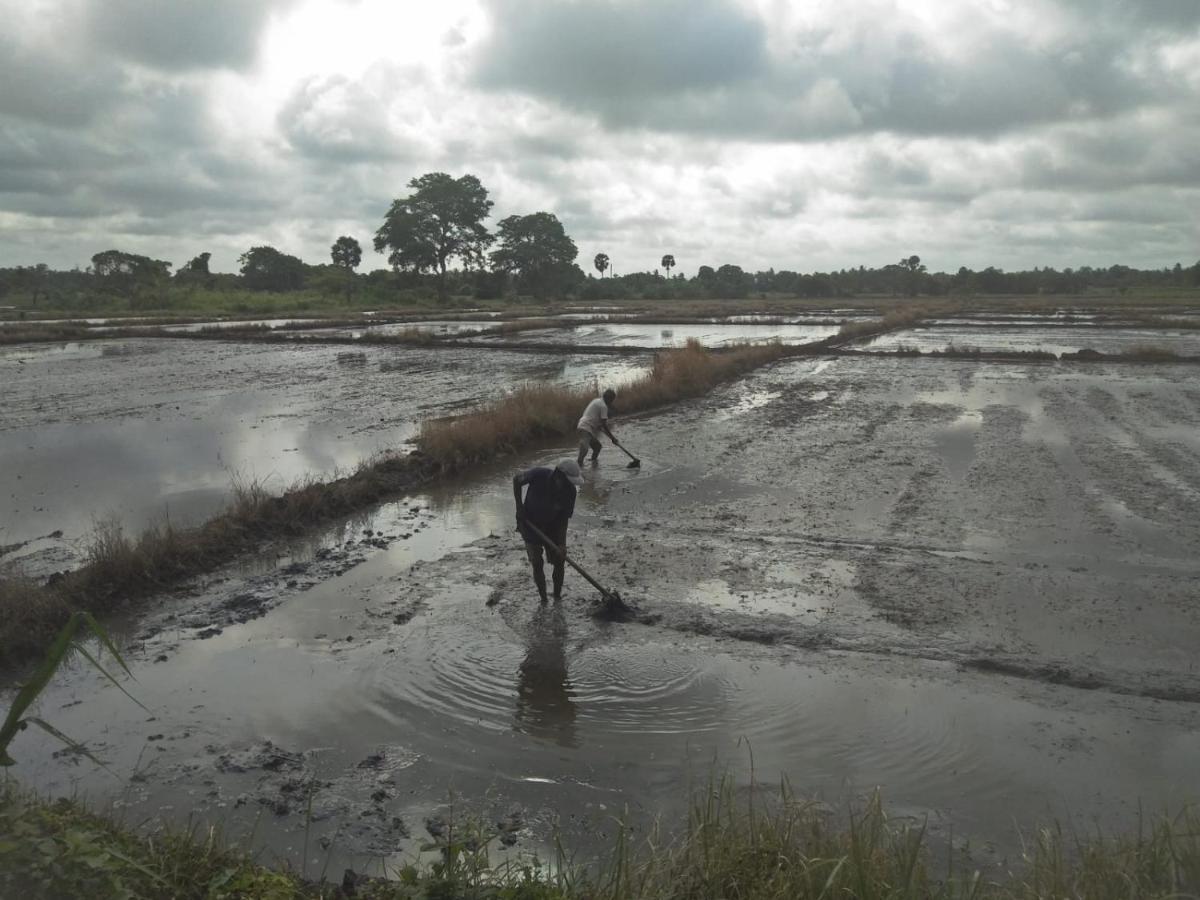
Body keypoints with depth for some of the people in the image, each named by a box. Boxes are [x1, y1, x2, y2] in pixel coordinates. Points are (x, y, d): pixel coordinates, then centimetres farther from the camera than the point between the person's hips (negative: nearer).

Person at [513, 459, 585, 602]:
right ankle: (543, 599, 14)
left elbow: (564, 518, -15)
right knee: (537, 564, 0)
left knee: (559, 562, 0)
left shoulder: (570, 491, -21)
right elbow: (516, 479, -10)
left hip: (552, 528, 2)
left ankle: (557, 596, 19)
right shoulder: (538, 475, -29)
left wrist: (561, 543, -23)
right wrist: (519, 506, -15)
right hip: (531, 526, -2)